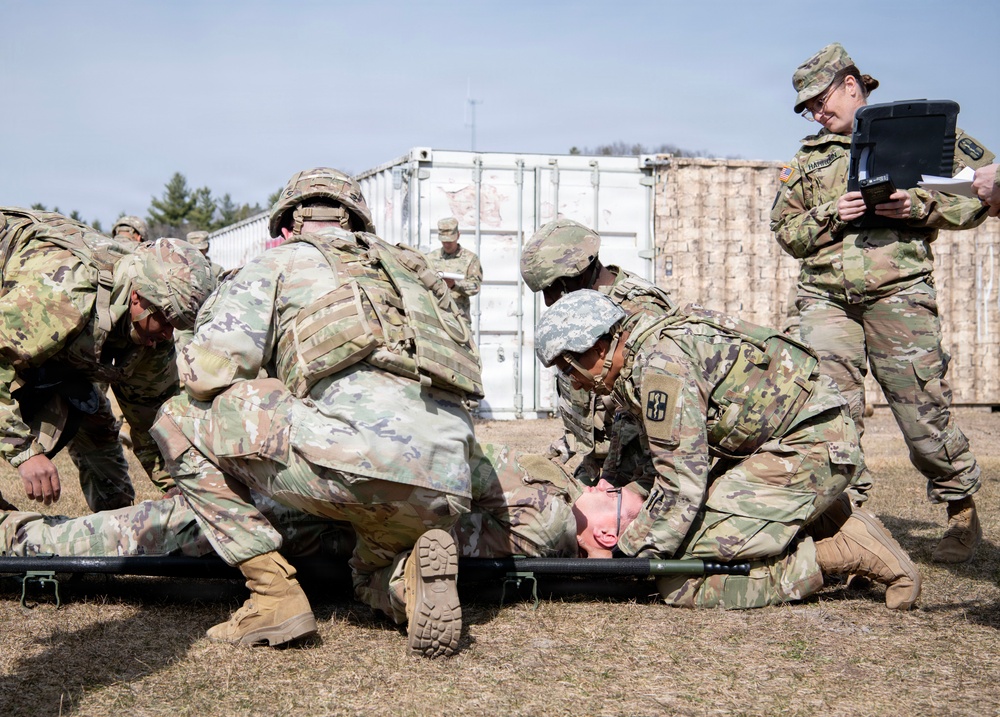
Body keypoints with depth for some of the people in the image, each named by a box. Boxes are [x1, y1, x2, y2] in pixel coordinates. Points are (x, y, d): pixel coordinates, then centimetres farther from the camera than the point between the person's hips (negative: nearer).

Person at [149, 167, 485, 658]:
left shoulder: (279, 262, 17)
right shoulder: (413, 269, 34)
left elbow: (206, 372, 7)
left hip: (356, 460, -6)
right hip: (442, 492, 7)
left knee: (180, 421, 13)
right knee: (372, 574, 39)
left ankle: (276, 596, 6)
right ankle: (415, 567, 1)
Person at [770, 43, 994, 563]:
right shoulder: (808, 159, 22)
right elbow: (786, 231, 19)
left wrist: (920, 207, -10)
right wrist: (829, 216, -1)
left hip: (897, 291, -3)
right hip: (826, 297, 4)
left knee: (922, 411, -2)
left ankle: (962, 511, 17)